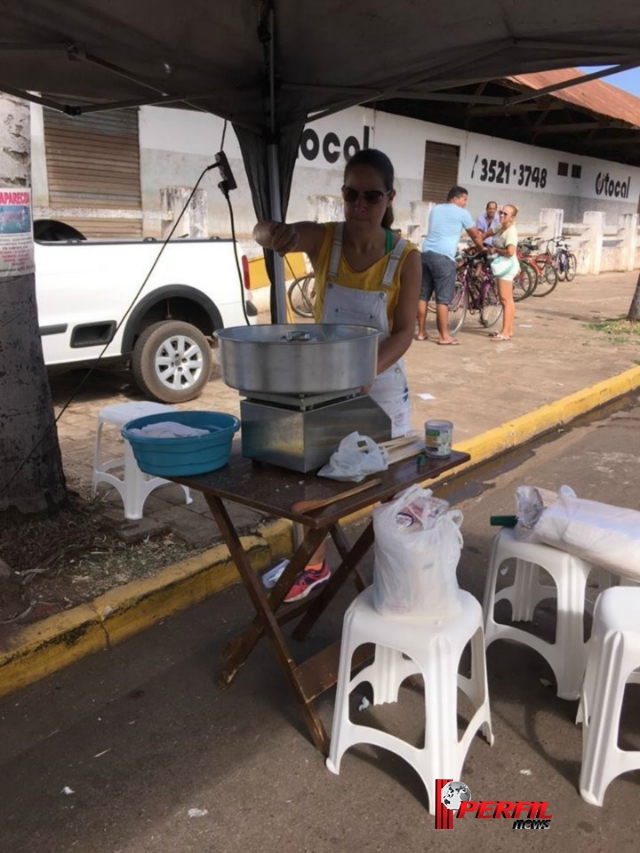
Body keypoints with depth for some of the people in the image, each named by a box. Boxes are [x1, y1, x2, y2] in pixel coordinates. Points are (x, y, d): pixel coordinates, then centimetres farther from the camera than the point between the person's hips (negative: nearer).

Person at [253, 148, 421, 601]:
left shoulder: (406, 257, -13)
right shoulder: (323, 239, -9)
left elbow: (404, 331, -15)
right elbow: (262, 234, -19)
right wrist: (274, 232, -43)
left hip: (381, 382, -2)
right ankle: (316, 564, 33)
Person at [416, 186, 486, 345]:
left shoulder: (435, 209, 20)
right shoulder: (462, 213, 3)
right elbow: (475, 236, 13)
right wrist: (482, 249, 32)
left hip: (426, 253, 7)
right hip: (443, 257, -6)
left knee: (423, 295, 11)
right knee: (443, 298, -3)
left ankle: (421, 332, 17)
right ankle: (444, 336, 2)